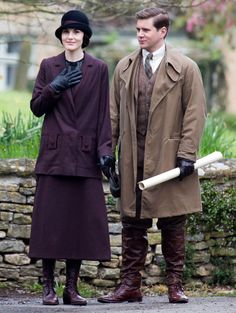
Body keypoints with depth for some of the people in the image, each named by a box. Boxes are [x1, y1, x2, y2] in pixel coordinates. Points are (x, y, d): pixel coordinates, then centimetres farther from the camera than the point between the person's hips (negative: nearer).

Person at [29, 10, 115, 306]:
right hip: (54, 153, 0)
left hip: (84, 155, 0)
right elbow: (36, 107, 7)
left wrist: (105, 150, -4)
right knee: (50, 218, -4)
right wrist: (55, 87, -10)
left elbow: (103, 114, 5)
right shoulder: (48, 66, 8)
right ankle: (48, 286, 1)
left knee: (81, 220, -1)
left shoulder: (98, 69, 7)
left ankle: (72, 287, 5)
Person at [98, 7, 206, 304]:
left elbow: (195, 114, -4)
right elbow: (113, 112, 12)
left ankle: (175, 285, 12)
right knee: (132, 224, 5)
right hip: (132, 158, 3)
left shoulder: (185, 68, -1)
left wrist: (187, 154, -11)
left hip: (168, 156, -3)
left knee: (173, 225, 4)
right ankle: (130, 285, 9)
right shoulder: (124, 67, 11)